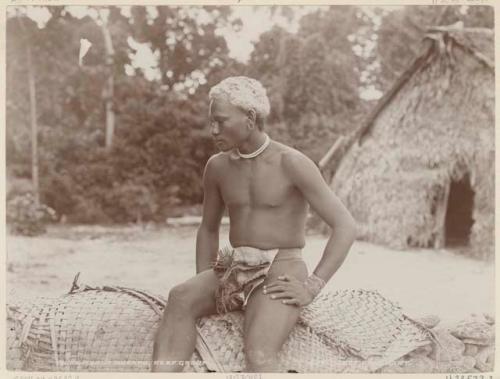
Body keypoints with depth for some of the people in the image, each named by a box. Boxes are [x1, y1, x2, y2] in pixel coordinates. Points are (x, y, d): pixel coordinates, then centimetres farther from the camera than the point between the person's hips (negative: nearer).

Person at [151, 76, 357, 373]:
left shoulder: (292, 162, -11)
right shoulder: (217, 166, 6)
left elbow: (346, 227, -12)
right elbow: (208, 229, 20)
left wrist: (311, 287, -17)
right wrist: (204, 286, 6)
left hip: (280, 278, -5)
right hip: (235, 272, 5)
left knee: (259, 354, -32)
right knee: (180, 298, -27)